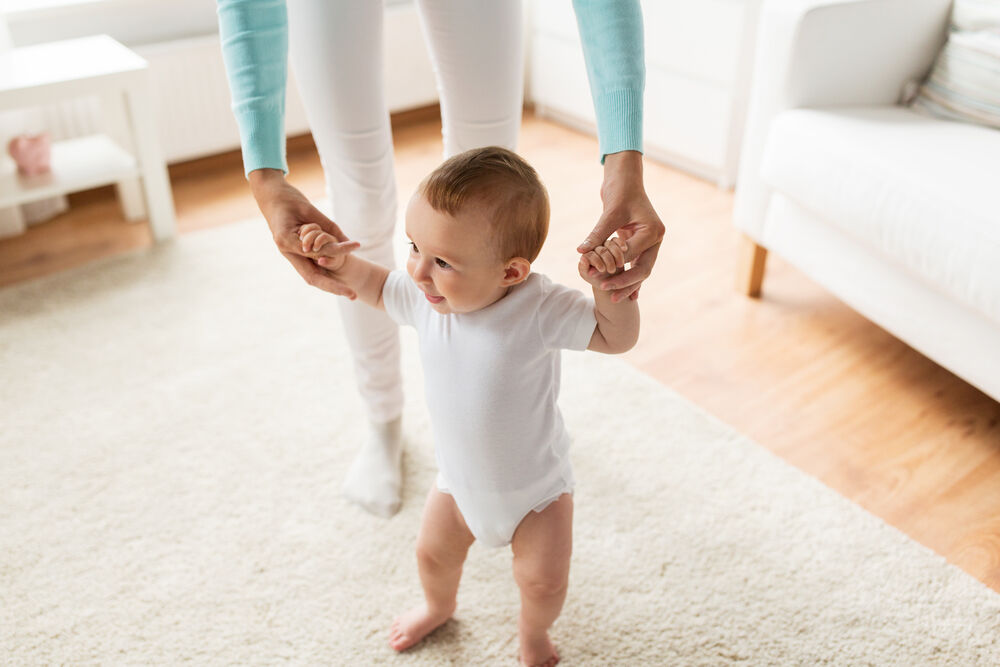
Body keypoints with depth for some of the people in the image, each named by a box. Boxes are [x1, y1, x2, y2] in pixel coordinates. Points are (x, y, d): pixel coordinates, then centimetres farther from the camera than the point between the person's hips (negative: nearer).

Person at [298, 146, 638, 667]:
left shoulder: (540, 310, -32)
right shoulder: (424, 296, -19)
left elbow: (617, 338, -24)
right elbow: (376, 287, 2)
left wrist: (608, 286, -42)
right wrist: (342, 262, -16)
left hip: (535, 483, -4)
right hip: (459, 477, 5)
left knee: (543, 579, 2)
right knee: (433, 553, 23)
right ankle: (438, 606, 60)